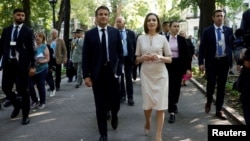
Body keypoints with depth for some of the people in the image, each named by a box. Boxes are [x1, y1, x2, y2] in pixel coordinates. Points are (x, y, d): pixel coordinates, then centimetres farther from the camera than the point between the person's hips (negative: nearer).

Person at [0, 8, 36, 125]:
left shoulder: (28, 31, 0)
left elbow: (32, 50, -3)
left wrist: (32, 66, -10)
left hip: (22, 64, -4)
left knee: (23, 90, 1)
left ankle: (25, 115, 15)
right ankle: (17, 105, 33)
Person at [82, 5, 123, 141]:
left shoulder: (115, 32, 4)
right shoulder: (89, 34, 1)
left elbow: (120, 53, 5)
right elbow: (85, 56, 0)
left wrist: (119, 71, -3)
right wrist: (86, 75, -6)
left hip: (112, 72, 1)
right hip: (97, 73, 0)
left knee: (115, 102, 5)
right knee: (100, 106, 6)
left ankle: (114, 116, 41)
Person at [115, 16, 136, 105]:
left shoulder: (130, 33, 0)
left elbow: (134, 46, 1)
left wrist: (134, 58, -4)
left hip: (128, 58, 0)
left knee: (128, 78, 5)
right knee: (120, 78, 10)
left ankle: (130, 97, 11)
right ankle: (122, 96, 21)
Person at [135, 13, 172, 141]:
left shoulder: (162, 38, 1)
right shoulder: (141, 38, 4)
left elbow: (169, 59, 4)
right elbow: (137, 59, 8)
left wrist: (160, 57, -15)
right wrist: (144, 57, -13)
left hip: (160, 74, -1)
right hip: (146, 74, 1)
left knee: (160, 106, -2)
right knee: (147, 104, 6)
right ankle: (147, 123, 39)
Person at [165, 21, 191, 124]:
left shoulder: (182, 40, 2)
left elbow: (187, 54, 1)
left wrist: (188, 68, -6)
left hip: (179, 65, 1)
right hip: (168, 65, -1)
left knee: (177, 86, 6)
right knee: (170, 87, -2)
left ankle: (174, 103, 28)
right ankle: (172, 112, 7)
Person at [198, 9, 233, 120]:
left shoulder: (229, 30, 5)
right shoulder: (207, 31, -1)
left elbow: (232, 45, 7)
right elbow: (202, 48, -3)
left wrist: (232, 60, 1)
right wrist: (201, 62, -10)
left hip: (224, 62, 2)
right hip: (212, 62, -2)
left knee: (221, 86, 6)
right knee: (211, 84, -2)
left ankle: (219, 110, 15)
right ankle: (209, 102, 28)